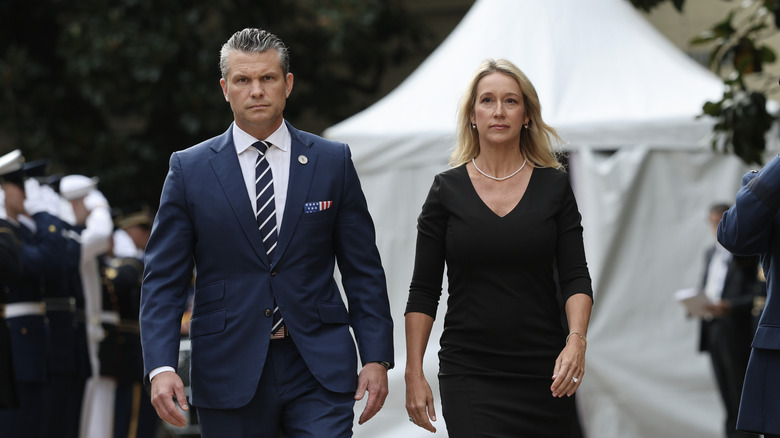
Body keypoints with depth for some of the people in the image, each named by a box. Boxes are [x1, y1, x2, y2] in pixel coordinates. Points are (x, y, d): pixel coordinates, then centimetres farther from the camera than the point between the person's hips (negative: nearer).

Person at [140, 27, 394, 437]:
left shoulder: (332, 161, 6)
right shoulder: (189, 169, 4)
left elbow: (363, 270, 7)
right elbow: (163, 280, 1)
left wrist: (376, 357, -1)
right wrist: (161, 367, -12)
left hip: (319, 371, 0)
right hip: (229, 373, 0)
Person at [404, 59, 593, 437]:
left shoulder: (554, 186, 5)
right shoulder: (447, 189, 3)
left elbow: (575, 277, 0)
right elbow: (423, 291, 4)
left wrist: (576, 341, -18)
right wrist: (414, 373, -3)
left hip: (543, 374, 1)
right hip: (469, 374, -1)